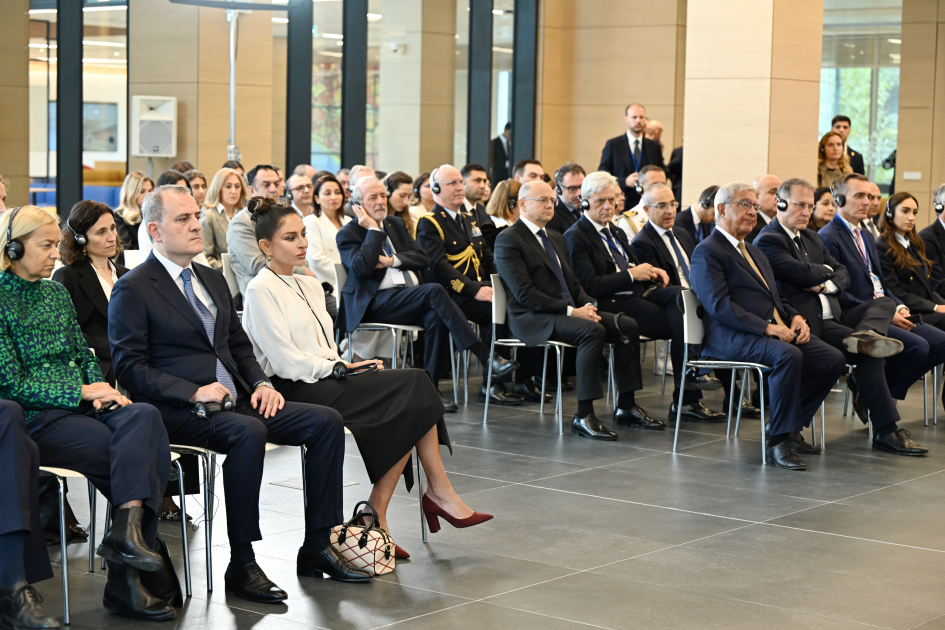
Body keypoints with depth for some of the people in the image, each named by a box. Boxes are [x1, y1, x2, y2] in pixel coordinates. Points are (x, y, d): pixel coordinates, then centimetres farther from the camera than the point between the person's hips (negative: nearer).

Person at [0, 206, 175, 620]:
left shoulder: (56, 292, 17)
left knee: (144, 417, -26)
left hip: (81, 404, 6)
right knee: (138, 455, -24)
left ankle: (127, 532, -34)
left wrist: (98, 390, -2)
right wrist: (82, 392, -13)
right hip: (35, 419, -6)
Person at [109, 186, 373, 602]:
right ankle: (242, 564, -27)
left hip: (235, 401, 8)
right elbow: (130, 367, -10)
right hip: (177, 411, -8)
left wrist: (261, 384, 3)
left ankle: (317, 548, -4)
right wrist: (194, 392, -21)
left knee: (326, 421, -8)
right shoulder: (133, 290, -3)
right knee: (248, 432, -36)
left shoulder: (213, 280, 21)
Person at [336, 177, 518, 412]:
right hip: (376, 303, -6)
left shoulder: (396, 224, 23)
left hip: (411, 296, 6)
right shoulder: (348, 234, 4)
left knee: (436, 317, -30)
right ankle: (485, 356, -32)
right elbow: (362, 267, -15)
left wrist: (392, 260, -4)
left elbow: (423, 258, 13)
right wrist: (374, 230, -6)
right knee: (435, 291, -30)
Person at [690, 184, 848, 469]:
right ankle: (778, 441, -26)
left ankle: (789, 422, 1)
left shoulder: (754, 252, 28)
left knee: (833, 359, -12)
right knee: (788, 355, -36)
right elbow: (719, 306, -14)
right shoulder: (707, 253, -2)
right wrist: (765, 327, -22)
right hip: (731, 337, -8)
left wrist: (795, 316, 4)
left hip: (779, 331, 9)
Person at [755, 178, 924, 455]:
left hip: (833, 316, 10)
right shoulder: (768, 240, -8)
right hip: (810, 324, -10)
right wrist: (826, 270, 2)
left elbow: (842, 274, 18)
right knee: (869, 354, -22)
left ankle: (862, 337, -36)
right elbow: (803, 274, -21)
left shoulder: (811, 238, 23)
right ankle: (885, 430, -20)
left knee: (885, 304, -6)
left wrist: (827, 285, -6)